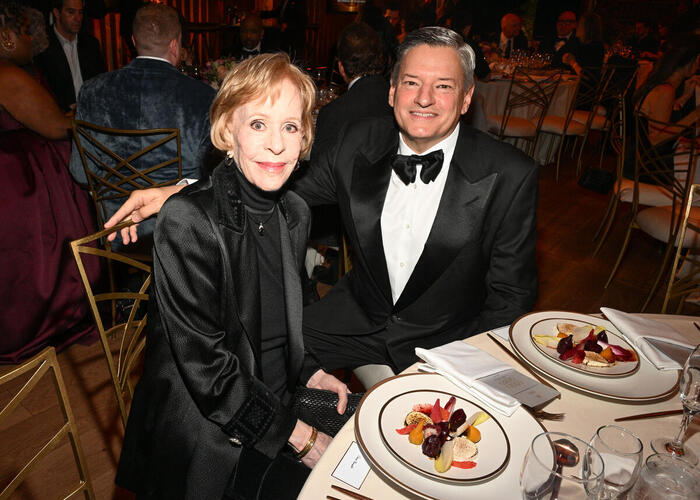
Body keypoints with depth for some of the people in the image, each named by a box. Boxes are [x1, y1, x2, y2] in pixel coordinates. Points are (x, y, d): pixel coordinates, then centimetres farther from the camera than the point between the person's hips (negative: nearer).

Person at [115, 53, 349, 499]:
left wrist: (310, 372, -1)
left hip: (278, 400, 6)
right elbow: (204, 363, -19)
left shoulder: (296, 212, 1)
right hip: (206, 428, -6)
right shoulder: (187, 220, -20)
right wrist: (294, 433, -15)